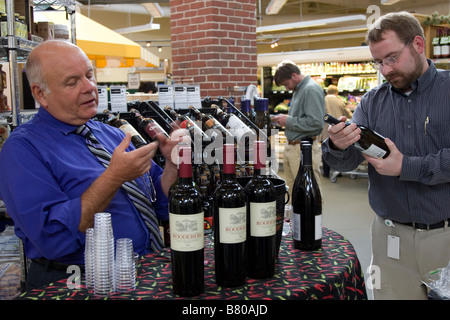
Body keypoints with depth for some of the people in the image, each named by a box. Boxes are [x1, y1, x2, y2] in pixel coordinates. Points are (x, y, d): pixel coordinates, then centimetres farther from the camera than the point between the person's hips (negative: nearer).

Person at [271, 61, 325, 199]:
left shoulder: (311, 90, -14)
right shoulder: (298, 89, 18)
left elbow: (316, 122, -23)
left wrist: (289, 121, -15)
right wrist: (285, 119, 11)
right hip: (291, 147, 10)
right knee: (292, 191, 15)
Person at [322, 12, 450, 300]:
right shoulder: (373, 101, 6)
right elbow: (346, 162, -2)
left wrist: (406, 167, -19)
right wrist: (338, 147, -23)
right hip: (392, 238, 2)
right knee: (392, 293, 8)